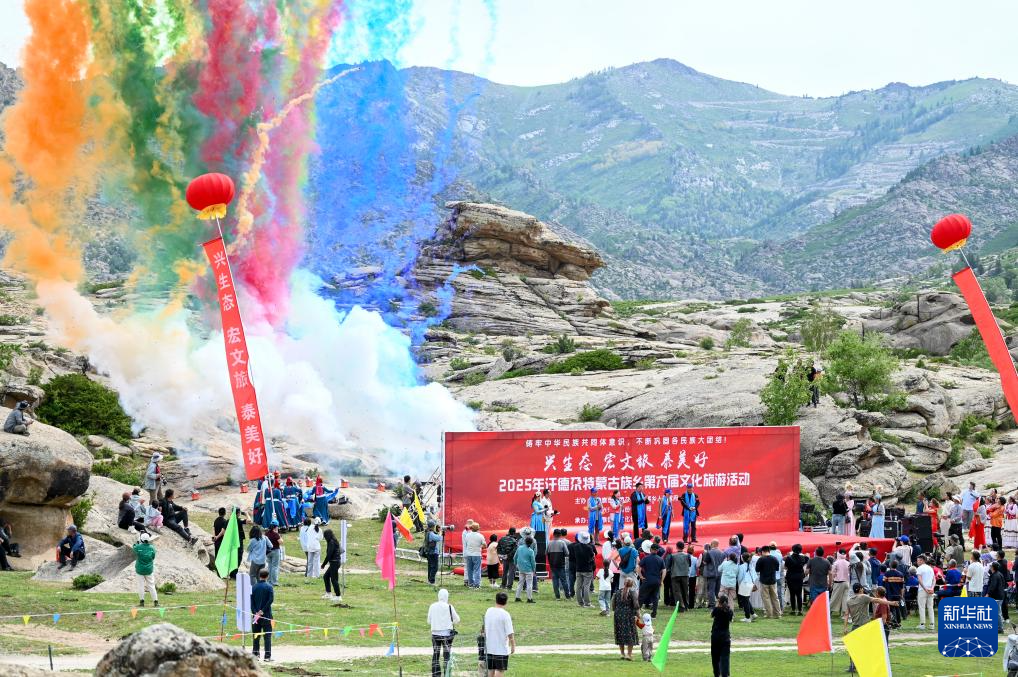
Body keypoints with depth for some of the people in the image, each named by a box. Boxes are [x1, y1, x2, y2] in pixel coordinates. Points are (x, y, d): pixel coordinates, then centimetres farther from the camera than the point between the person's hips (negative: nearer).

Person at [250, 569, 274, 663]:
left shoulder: (253, 587, 4)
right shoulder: (269, 587, -5)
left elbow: (251, 601, -2)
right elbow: (270, 600, -14)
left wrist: (255, 612, -8)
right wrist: (262, 611, -12)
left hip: (255, 614, 3)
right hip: (266, 615, -3)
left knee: (256, 635, 12)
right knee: (267, 635, 0)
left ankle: (255, 654, 11)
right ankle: (267, 656, -4)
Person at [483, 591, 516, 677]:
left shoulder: (488, 611, 4)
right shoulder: (505, 614, -15)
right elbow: (510, 634, -16)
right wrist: (513, 646, -4)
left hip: (489, 647, 6)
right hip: (501, 649, -6)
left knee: (490, 670, 12)